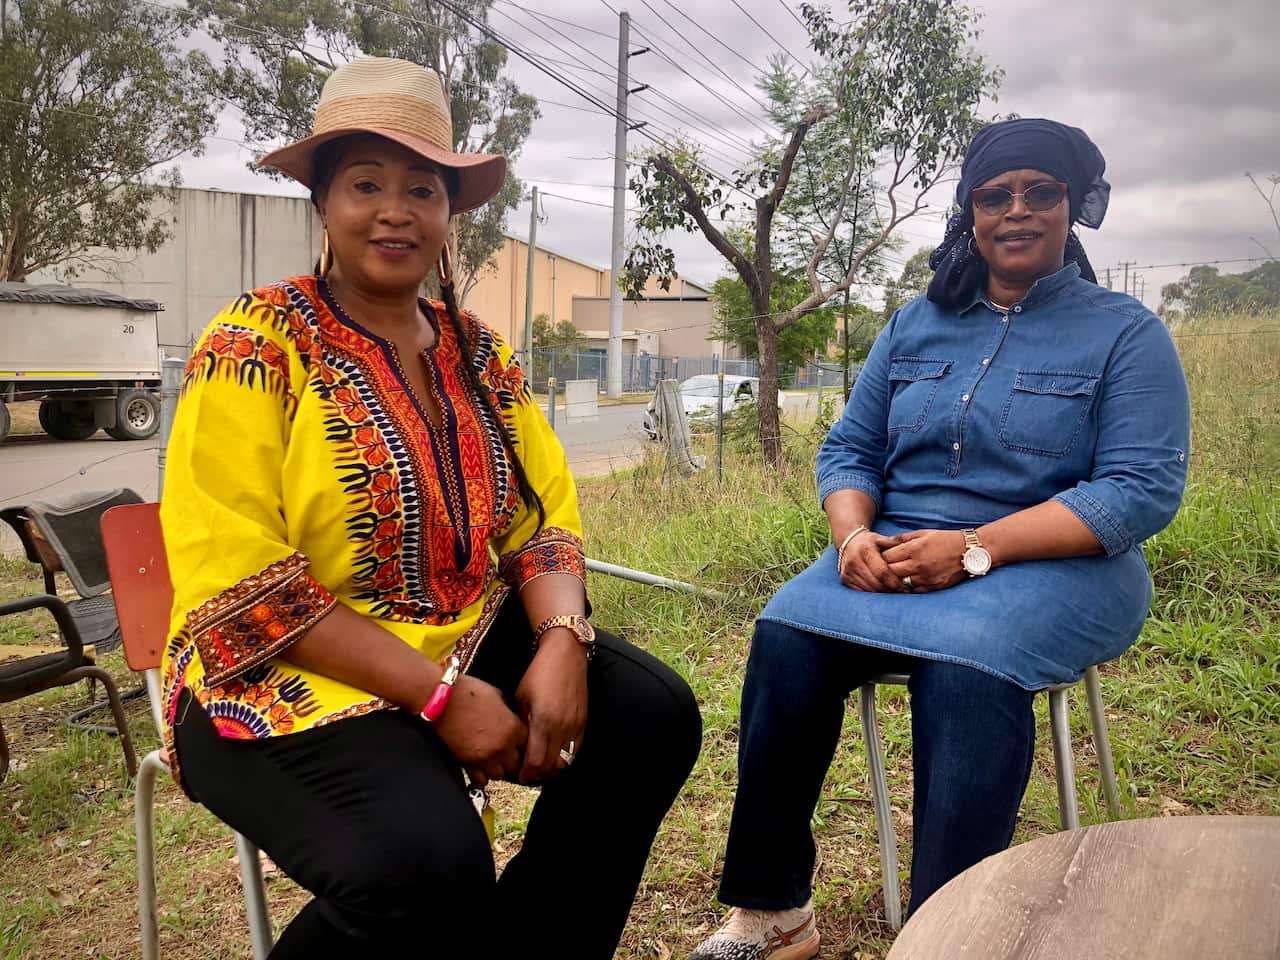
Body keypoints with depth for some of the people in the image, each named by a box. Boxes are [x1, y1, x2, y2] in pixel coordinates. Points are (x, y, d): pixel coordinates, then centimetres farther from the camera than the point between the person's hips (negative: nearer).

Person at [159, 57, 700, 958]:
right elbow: (236, 583, -18)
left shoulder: (479, 352, 7)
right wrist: (439, 695, -22)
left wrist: (562, 644, -17)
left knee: (653, 713, -12)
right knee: (425, 859, -31)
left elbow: (546, 518, 5)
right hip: (292, 677, -6)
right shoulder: (257, 346, -11)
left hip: (469, 643, 6)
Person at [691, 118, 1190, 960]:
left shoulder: (1126, 334, 2)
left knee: (965, 665, -37)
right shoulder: (916, 325, 15)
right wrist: (854, 535, -11)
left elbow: (1143, 489, -10)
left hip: (1056, 565, -3)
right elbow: (849, 450, 13)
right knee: (787, 636, -25)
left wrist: (972, 549, -20)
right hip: (895, 555, 4)